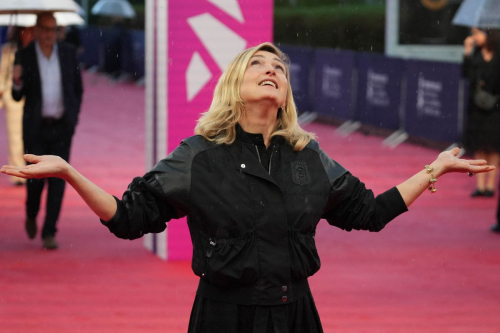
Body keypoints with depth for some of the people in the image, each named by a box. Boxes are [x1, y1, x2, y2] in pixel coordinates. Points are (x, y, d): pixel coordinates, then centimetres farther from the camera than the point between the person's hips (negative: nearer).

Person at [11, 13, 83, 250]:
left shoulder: (68, 53, 0)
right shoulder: (24, 56, -5)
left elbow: (77, 89, 10)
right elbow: (18, 96, -2)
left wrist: (73, 117, 1)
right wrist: (17, 81, -24)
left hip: (61, 127, 1)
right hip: (35, 127, -1)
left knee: (58, 179, -7)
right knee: (36, 177, -1)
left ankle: (49, 233, -1)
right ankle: (31, 214, 32)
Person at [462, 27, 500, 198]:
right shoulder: (474, 55, 8)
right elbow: (466, 73, -3)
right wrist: (467, 52, -5)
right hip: (477, 106, 4)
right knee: (479, 147, 4)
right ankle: (480, 185, 7)